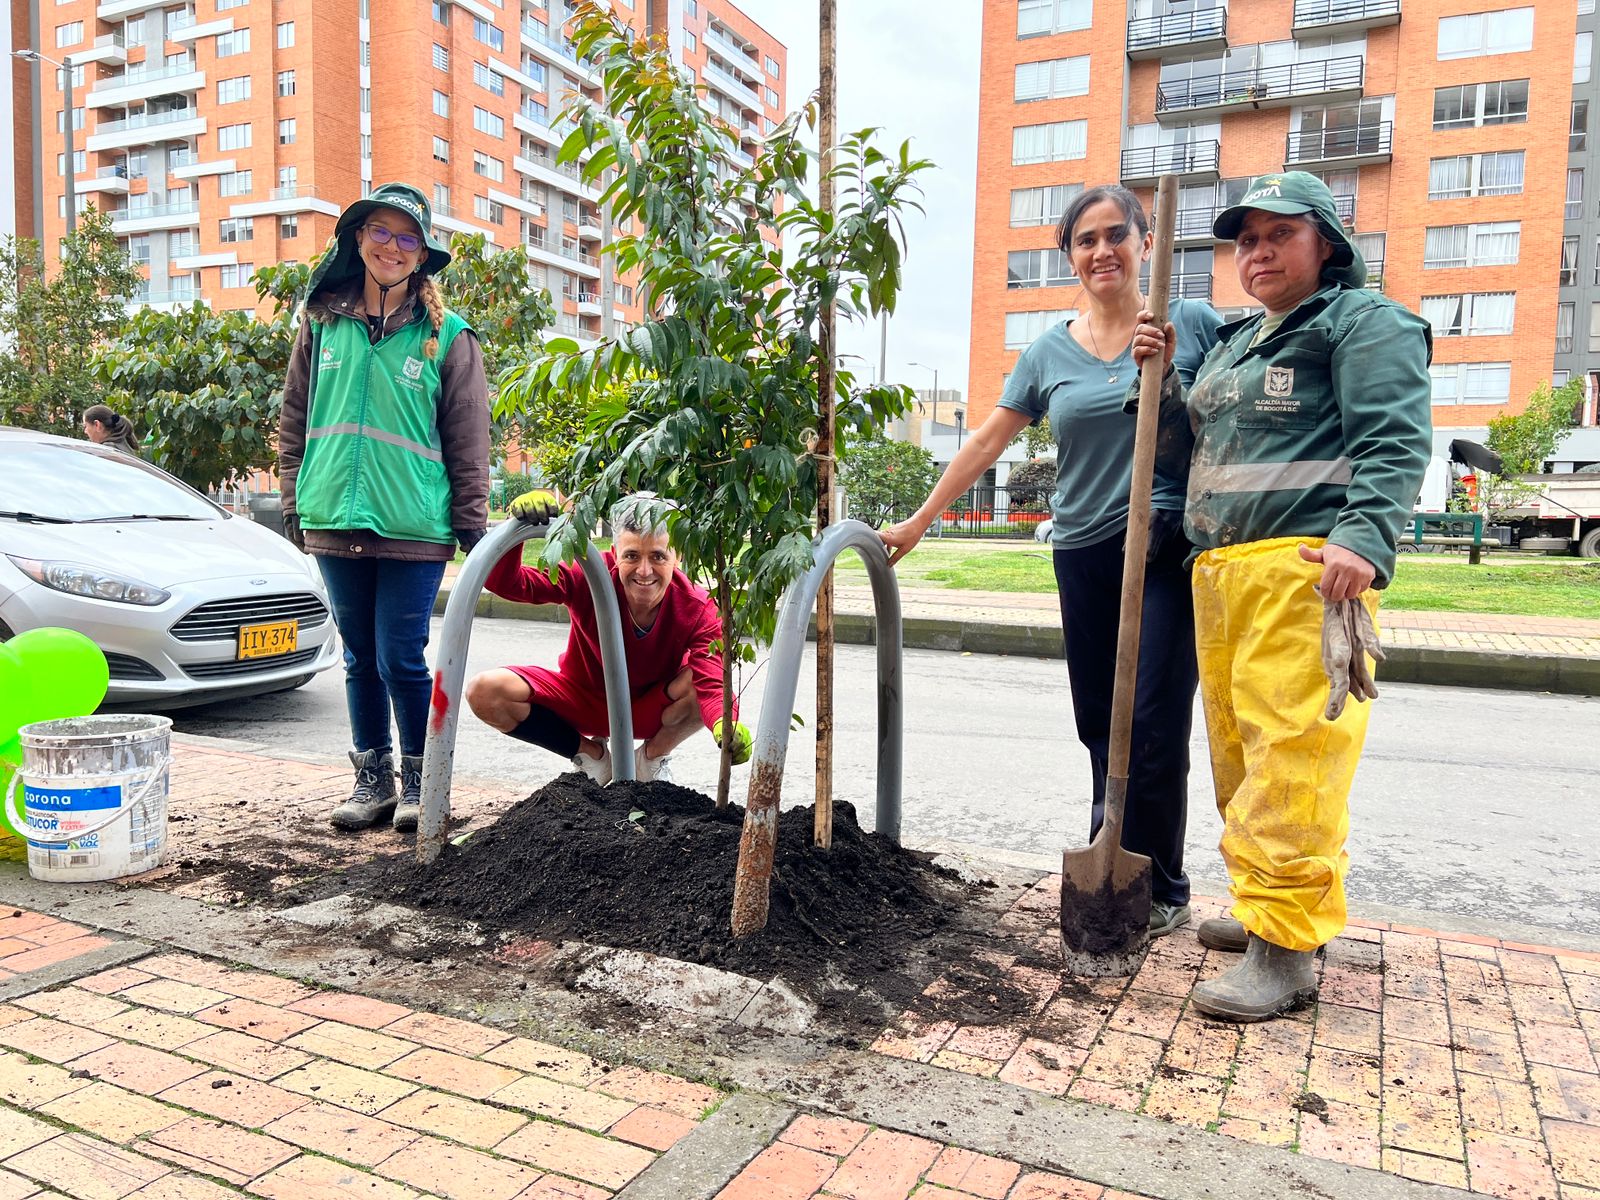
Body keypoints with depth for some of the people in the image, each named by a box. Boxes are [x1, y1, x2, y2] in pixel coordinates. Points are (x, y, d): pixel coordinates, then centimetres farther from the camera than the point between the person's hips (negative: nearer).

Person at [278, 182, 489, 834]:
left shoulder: (447, 337, 0)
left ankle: (419, 779, 17)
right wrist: (295, 500, 11)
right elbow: (294, 420, 15)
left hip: (414, 530, -4)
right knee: (359, 658, 13)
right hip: (335, 524, 4)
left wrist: (472, 522, -1)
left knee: (401, 659, -3)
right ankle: (373, 776, 27)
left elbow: (468, 440, 1)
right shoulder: (322, 323, 9)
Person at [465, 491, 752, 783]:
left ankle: (652, 758, 0)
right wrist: (517, 526, -48)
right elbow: (504, 583, -29)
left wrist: (726, 727, -61)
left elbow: (713, 682, -38)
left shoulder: (698, 610, -25)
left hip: (649, 710, -1)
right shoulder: (590, 576, -26)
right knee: (485, 691, -23)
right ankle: (591, 754, 1)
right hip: (581, 700, 1)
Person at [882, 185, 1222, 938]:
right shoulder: (1049, 353, 11)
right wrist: (916, 524, 12)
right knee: (1100, 726, 7)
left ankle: (1160, 890, 9)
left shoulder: (1191, 326, 3)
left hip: (1169, 549, -3)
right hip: (1084, 555, 3)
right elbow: (986, 443, 12)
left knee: (1152, 727, -6)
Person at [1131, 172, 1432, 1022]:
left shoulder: (1366, 322, 3)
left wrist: (1365, 539, -26)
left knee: (1292, 748, -12)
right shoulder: (1234, 343, 27)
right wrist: (1161, 377, 12)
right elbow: (1181, 453, 27)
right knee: (1237, 748, 9)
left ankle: (1286, 948, -7)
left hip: (1304, 567, -8)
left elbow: (1394, 442, -11)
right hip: (1220, 569, 8)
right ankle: (1267, 903, 22)